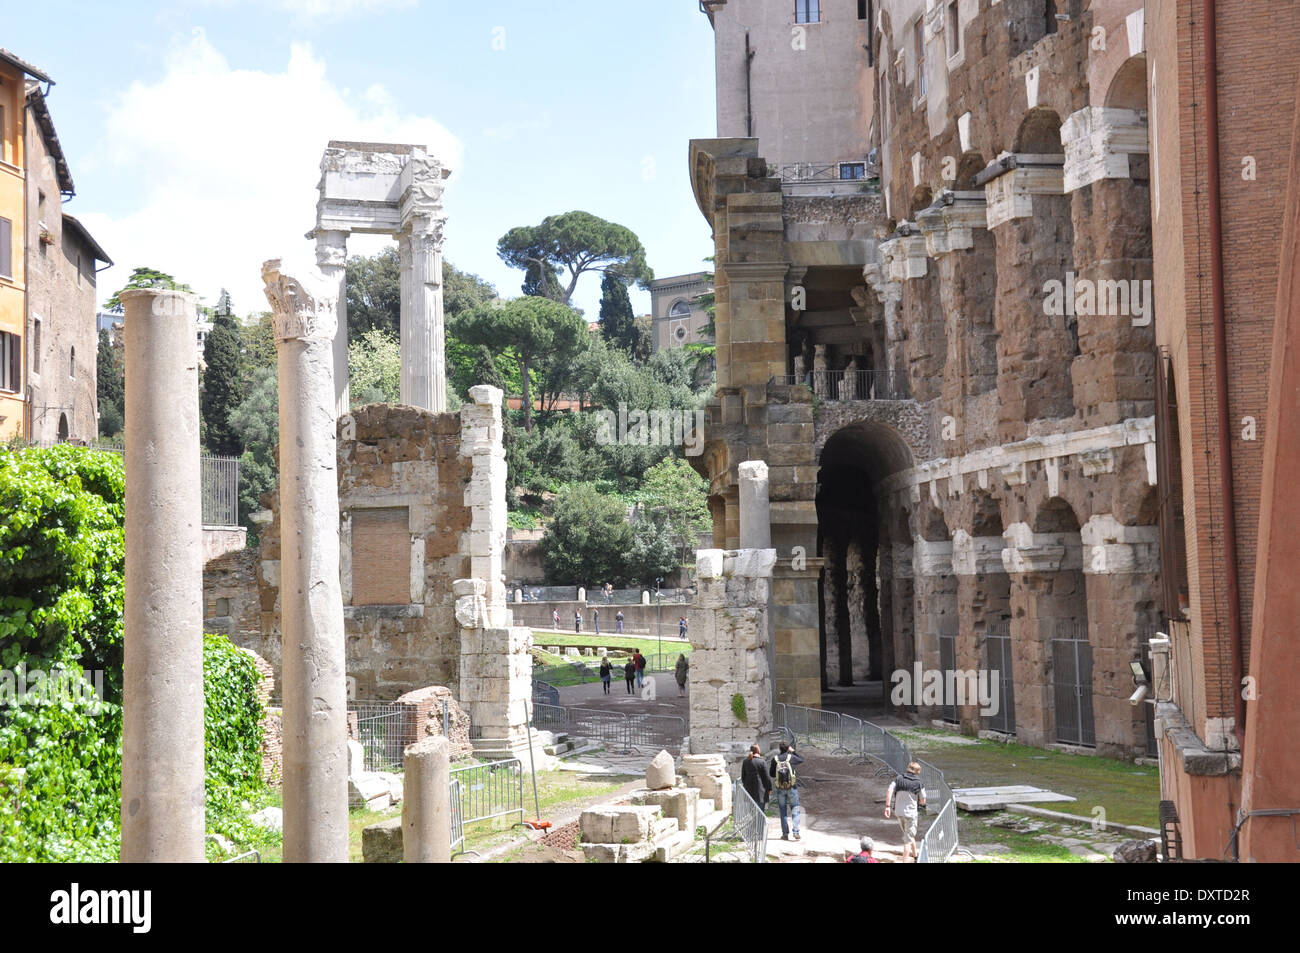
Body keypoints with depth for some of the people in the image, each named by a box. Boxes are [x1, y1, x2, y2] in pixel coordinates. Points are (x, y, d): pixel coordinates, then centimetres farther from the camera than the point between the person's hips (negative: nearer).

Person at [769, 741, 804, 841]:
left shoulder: (775, 759, -2)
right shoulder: (791, 757, -6)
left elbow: (772, 774, 4)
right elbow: (802, 759, 13)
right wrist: (794, 751, 17)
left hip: (780, 789, 1)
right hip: (792, 787, -1)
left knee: (783, 811, 9)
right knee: (795, 809, 6)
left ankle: (785, 833, 7)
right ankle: (796, 832, -5)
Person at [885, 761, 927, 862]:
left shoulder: (898, 779, 3)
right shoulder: (919, 783, -4)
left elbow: (889, 790, -11)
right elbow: (923, 801, -1)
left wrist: (887, 806, -13)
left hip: (898, 812, 4)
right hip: (910, 812, -4)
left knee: (910, 834, 26)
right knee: (908, 839, 3)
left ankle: (915, 855, 41)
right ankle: (905, 861, -3)